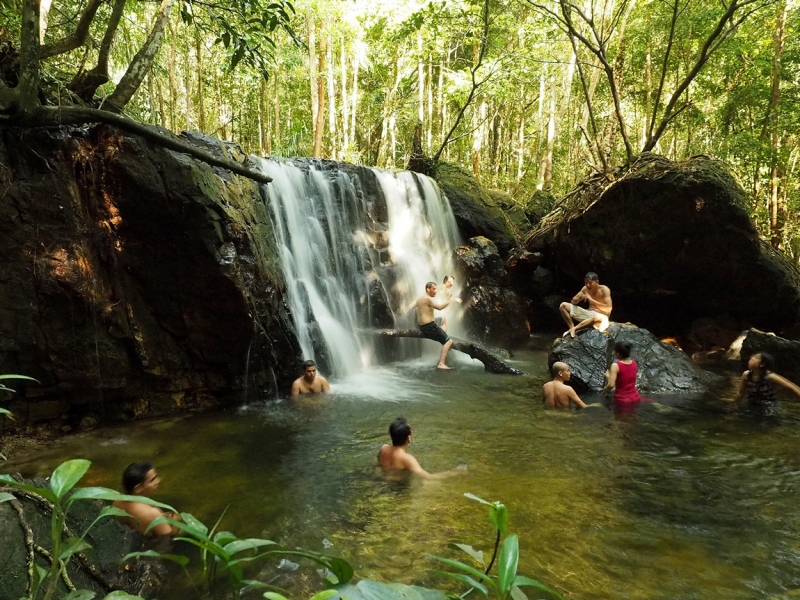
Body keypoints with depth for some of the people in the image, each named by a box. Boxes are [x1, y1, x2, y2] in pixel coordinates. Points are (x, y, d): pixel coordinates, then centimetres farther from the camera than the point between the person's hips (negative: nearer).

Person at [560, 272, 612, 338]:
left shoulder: (604, 289, -15)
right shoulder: (585, 289, 0)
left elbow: (608, 309, -22)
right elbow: (573, 302, 5)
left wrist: (592, 300, -23)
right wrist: (580, 297, -18)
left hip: (601, 315, -6)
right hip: (588, 314, 6)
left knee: (598, 317, -46)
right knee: (563, 305, -3)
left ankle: (574, 329, -28)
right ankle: (572, 328, -12)